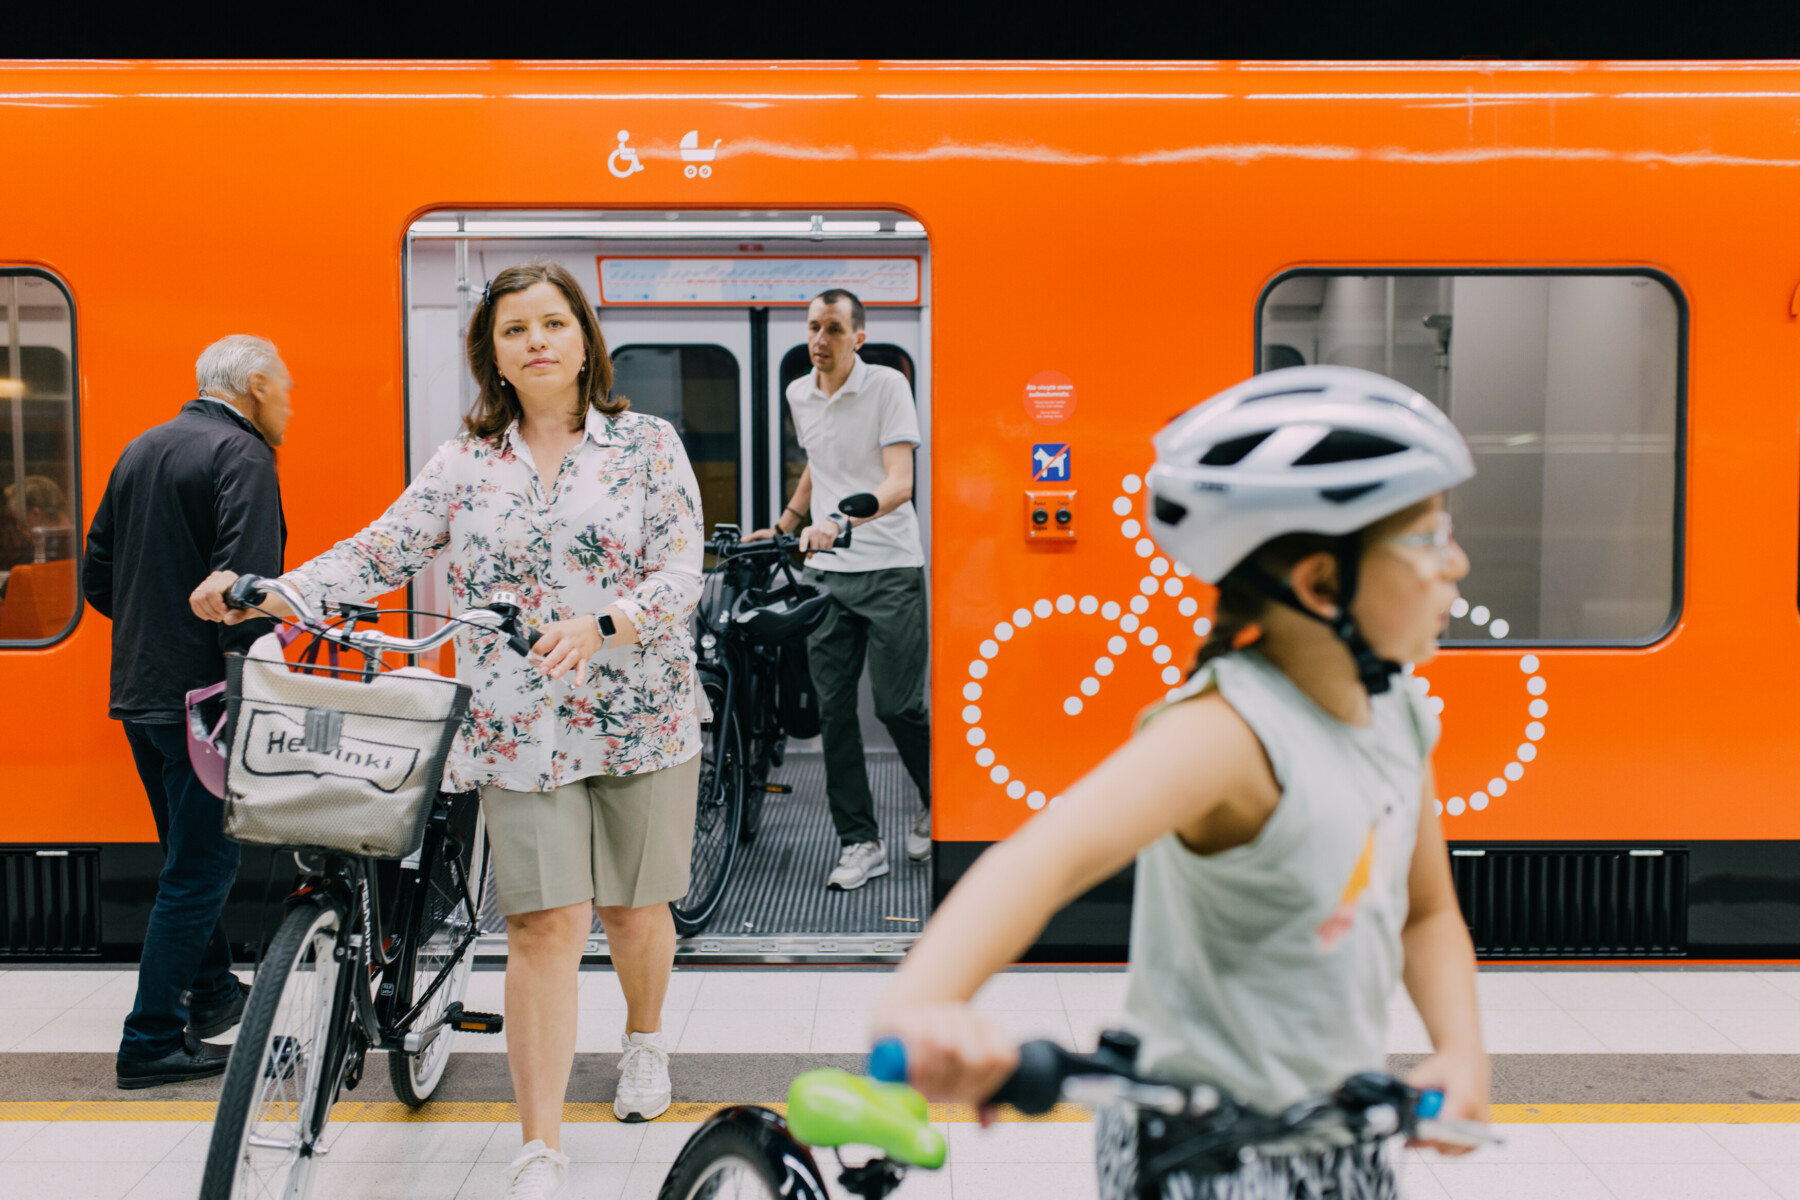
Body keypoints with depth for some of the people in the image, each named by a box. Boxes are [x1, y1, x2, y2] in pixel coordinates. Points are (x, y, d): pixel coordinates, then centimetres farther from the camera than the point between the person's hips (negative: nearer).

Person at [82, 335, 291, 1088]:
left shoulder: (139, 451, 15)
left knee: (190, 851, 22)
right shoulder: (242, 455, -12)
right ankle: (153, 1041, 5)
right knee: (201, 865, 0)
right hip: (201, 695, -9)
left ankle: (211, 994, 35)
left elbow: (97, 576, 17)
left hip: (138, 691, 9)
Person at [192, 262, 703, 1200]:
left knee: (633, 911, 11)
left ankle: (644, 1041, 44)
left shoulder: (647, 444, 1)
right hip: (519, 729, 1)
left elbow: (680, 574, -7)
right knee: (545, 924, -7)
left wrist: (600, 625, -25)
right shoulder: (465, 463, 8)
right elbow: (381, 552, 2)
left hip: (642, 718, 0)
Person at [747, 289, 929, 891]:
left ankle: (936, 804, 25)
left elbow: (899, 484, -18)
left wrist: (838, 519, -33)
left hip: (890, 569, -5)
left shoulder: (887, 385, -8)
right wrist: (783, 526, 23)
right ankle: (859, 841, 11)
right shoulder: (799, 394, 10)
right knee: (833, 711, 2)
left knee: (897, 705, -3)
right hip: (826, 572, 5)